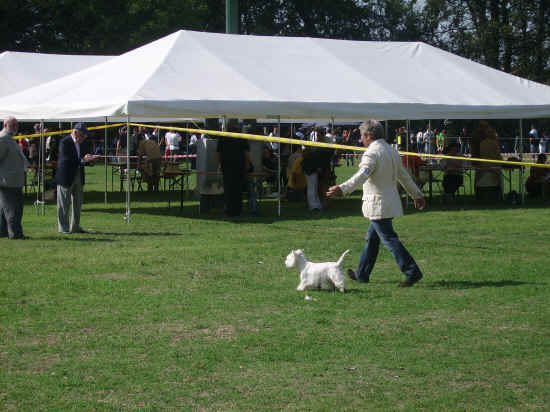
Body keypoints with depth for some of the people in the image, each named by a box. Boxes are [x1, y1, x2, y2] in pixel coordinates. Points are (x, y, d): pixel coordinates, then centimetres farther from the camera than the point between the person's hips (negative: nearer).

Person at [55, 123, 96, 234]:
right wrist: (82, 160, -28)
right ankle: (63, 228, 8)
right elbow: (66, 160, -22)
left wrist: (88, 159, -7)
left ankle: (75, 227, 21)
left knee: (78, 203, 12)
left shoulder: (80, 142, 9)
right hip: (66, 177, -8)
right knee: (64, 204, 1)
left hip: (78, 177, 8)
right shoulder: (64, 142, -15)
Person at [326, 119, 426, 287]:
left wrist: (342, 189, -44)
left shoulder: (372, 153, -16)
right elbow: (404, 176, 21)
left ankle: (412, 272, -12)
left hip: (378, 204, -9)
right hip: (390, 203, 10)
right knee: (372, 238, 17)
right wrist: (417, 195, 31)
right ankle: (362, 274, 26)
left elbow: (361, 176, -32)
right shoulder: (391, 151, 13)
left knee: (389, 239, -8)